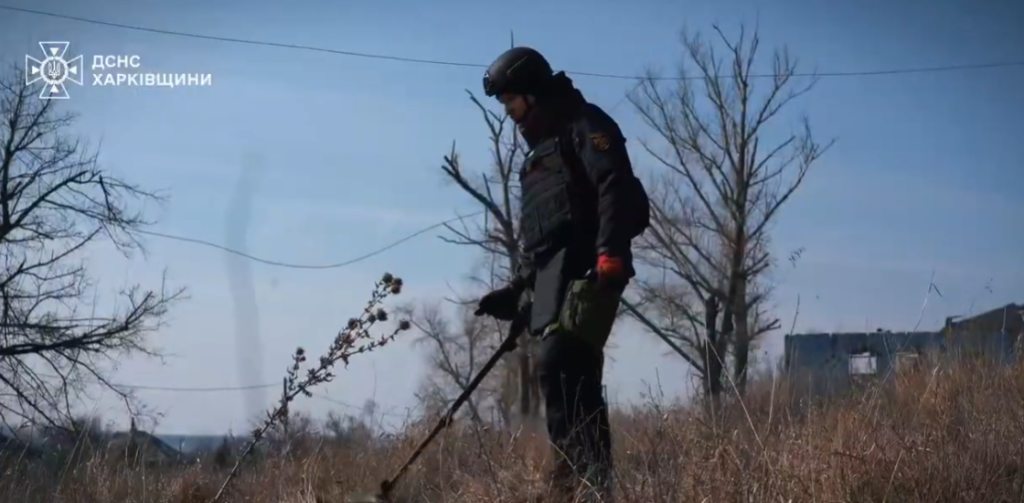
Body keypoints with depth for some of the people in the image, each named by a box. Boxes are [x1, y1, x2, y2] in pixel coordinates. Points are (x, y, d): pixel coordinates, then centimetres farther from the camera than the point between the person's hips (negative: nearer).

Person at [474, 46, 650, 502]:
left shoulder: (584, 126, 1)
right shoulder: (541, 148, 30)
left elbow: (615, 188, -16)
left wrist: (609, 252, -29)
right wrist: (515, 289, 26)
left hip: (586, 271, -10)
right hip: (553, 277, 10)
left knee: (559, 366, -23)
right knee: (576, 379, 3)